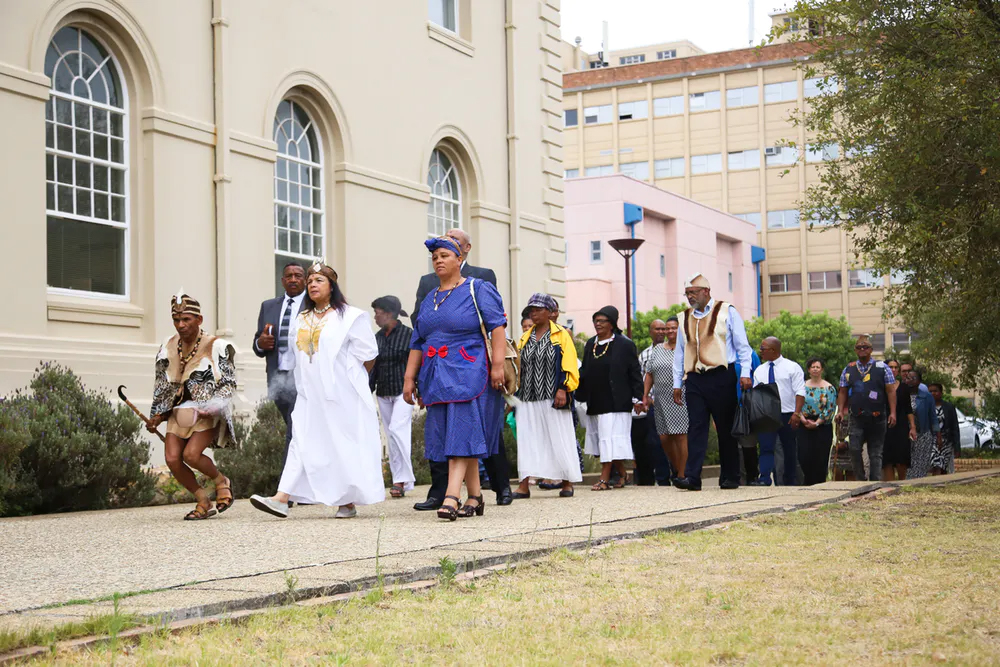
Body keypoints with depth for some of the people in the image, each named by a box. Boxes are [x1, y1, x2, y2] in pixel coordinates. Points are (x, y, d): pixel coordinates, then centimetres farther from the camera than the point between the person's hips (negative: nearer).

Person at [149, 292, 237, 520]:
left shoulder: (215, 347, -5)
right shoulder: (167, 349, 10)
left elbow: (228, 383, -6)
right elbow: (161, 388, 17)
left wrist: (211, 407, -19)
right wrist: (157, 416, 9)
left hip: (206, 413, -5)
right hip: (178, 412, 5)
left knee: (191, 454, -22)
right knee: (172, 459, -11)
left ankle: (221, 481, 9)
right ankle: (203, 500, 7)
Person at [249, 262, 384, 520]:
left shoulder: (350, 317, -3)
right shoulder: (301, 320, 15)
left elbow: (367, 355, -2)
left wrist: (349, 381, 7)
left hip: (342, 395, -5)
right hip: (310, 395, 5)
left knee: (344, 445, -1)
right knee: (302, 443, -4)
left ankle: (348, 503, 6)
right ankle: (282, 498, -14)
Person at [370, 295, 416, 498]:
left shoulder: (408, 334, -6)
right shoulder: (378, 337, 11)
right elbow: (373, 367, 16)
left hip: (403, 391, -6)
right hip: (383, 394, 6)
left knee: (397, 430, -19)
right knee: (391, 437, 6)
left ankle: (402, 479, -15)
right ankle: (401, 482, 10)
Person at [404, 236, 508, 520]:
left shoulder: (477, 289, 0)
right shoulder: (429, 299, 18)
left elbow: (497, 326, -9)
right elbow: (417, 342, 18)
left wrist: (498, 365, -19)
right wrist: (409, 377, 12)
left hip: (468, 373, -6)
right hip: (436, 376, 7)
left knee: (461, 432, -14)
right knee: (447, 434, 5)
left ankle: (451, 497, -23)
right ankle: (475, 497, 13)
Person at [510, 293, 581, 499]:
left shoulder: (561, 335, 2)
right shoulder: (525, 338, 16)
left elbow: (569, 365, -4)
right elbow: (517, 364, 15)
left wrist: (563, 389, -15)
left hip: (552, 397, -4)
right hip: (528, 397, 4)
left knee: (558, 438, -1)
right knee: (527, 440, -1)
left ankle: (567, 483, 9)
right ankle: (524, 485, -3)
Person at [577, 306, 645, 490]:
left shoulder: (625, 344, -3)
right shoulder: (590, 344, 13)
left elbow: (635, 374, -3)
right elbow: (584, 371, 16)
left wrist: (637, 398, -7)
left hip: (615, 402, -6)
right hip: (595, 402, 6)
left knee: (610, 438, -8)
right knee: (600, 439, 9)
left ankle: (604, 479, -6)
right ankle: (622, 474, 23)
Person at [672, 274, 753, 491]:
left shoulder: (727, 312, 3)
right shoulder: (685, 318, 15)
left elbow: (742, 345, 3)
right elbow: (679, 353, 18)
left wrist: (745, 373, -7)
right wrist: (677, 383, 13)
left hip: (721, 377, -3)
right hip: (695, 379, 3)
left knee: (726, 428, 3)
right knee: (696, 428, -5)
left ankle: (730, 477, 12)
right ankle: (692, 477, -10)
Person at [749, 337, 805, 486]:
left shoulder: (792, 367, 1)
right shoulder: (759, 370, 14)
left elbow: (800, 392, -6)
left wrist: (797, 413, -17)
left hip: (787, 416, -3)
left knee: (789, 450, 4)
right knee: (766, 447, -13)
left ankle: (790, 482, 11)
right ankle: (764, 478, -23)